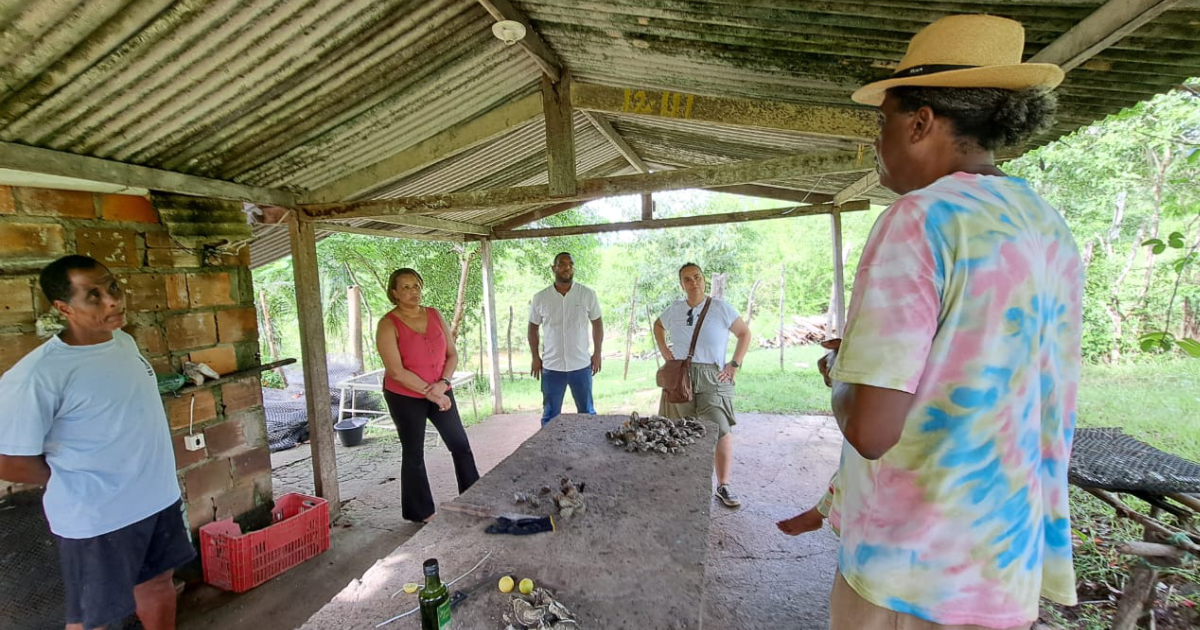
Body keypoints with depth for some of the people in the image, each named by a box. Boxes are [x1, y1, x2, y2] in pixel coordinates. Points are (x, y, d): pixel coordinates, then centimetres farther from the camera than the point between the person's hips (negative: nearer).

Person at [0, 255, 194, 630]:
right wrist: (77, 483, -4)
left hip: (160, 497, 6)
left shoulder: (124, 342, -1)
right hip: (97, 518, -6)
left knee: (158, 581, 23)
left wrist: (151, 480, 11)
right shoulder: (38, 375, -24)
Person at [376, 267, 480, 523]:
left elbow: (452, 354, 3)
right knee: (414, 454, 9)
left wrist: (443, 383, -13)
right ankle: (421, 512, 25)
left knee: (461, 445, 9)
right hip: (405, 397, -4)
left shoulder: (435, 315, 1)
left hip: (440, 393, 5)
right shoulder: (388, 324, -14)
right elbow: (396, 371, -20)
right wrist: (429, 392, -19)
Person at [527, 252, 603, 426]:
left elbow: (597, 323, 5)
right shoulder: (540, 298, -3)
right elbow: (533, 328, 8)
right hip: (551, 367, 0)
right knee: (550, 415, 12)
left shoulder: (588, 294, -4)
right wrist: (535, 357, 4)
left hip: (581, 366, 0)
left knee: (587, 412, 13)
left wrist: (597, 353, 2)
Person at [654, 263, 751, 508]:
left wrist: (735, 364, -6)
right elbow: (658, 325, 25)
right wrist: (663, 350, 12)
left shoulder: (720, 307, -5)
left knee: (722, 431, -10)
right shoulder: (675, 309, 6)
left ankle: (723, 486, 4)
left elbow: (744, 333, 2)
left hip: (712, 379, -3)